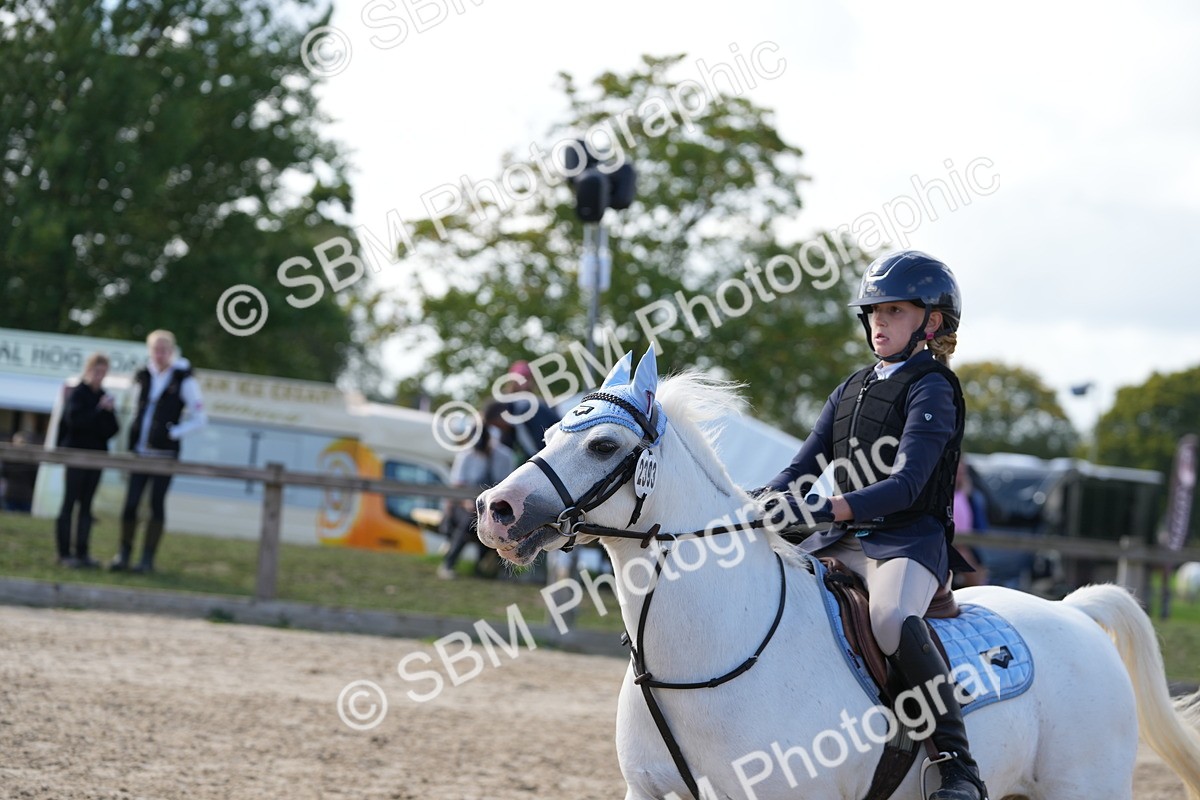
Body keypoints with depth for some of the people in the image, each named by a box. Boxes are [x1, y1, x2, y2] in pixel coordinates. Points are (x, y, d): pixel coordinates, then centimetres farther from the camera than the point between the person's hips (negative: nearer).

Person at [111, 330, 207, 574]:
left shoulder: (184, 380, -4)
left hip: (164, 452, -4)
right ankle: (124, 554, 9)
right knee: (130, 502, 0)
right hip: (140, 451, 4)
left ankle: (148, 558, 4)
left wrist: (173, 432, -11)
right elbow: (139, 409, 23)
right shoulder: (144, 377, 8)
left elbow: (200, 419, -3)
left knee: (157, 503, 0)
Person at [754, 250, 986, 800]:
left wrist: (827, 507, -33)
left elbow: (905, 485, -19)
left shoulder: (931, 390, -5)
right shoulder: (850, 391, 18)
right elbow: (802, 469, 14)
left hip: (909, 538, -8)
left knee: (893, 618, -37)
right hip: (841, 542, 8)